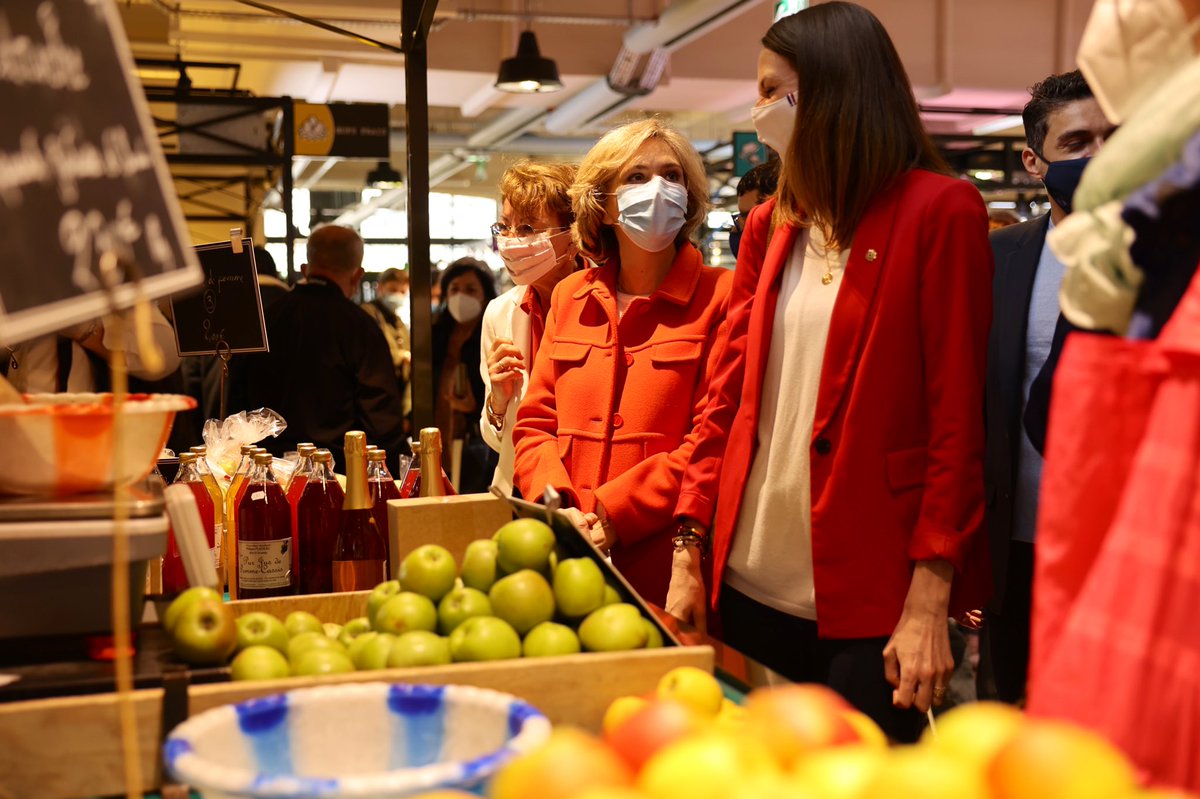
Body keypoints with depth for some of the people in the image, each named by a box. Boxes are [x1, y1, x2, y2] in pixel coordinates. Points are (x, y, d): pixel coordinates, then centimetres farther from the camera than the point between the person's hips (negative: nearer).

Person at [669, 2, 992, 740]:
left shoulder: (940, 212, -6)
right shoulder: (770, 226, 11)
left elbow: (959, 415, -10)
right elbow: (729, 394, 11)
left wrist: (929, 599, -14)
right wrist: (690, 551, 5)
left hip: (869, 601, -5)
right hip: (752, 584, 6)